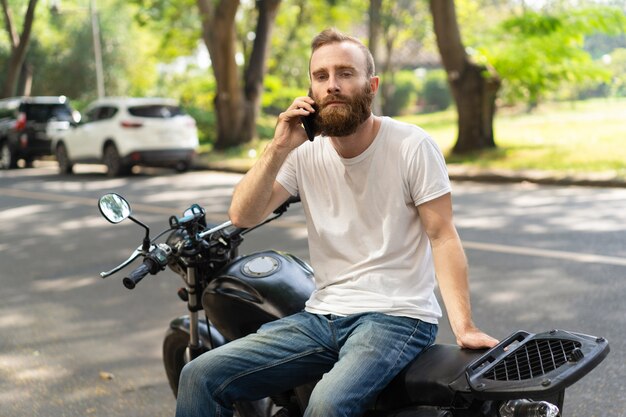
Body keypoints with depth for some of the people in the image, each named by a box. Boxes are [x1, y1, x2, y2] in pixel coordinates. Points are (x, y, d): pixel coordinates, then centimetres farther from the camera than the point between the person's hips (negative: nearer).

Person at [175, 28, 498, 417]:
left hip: (396, 316, -5)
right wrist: (279, 148, -13)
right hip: (322, 315, 5)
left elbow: (442, 236, -10)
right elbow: (243, 216, -2)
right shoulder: (305, 152, 6)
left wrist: (464, 326, -21)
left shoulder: (413, 146, -6)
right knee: (200, 376, -9)